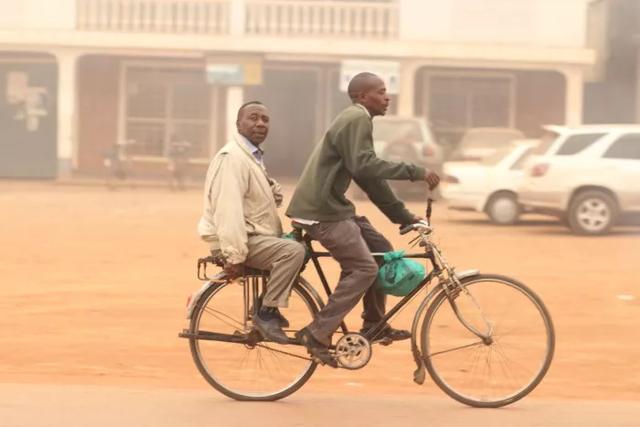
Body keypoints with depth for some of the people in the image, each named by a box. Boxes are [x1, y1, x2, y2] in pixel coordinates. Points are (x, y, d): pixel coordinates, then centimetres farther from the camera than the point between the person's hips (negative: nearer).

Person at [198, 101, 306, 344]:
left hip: (254, 235, 11)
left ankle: (267, 306, 20)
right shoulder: (232, 158, -17)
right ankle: (266, 313, -18)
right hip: (236, 241, -11)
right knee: (293, 251, -26)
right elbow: (228, 209, -26)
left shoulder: (252, 156, 17)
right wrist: (235, 256, -31)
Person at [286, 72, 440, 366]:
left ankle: (374, 325, 20)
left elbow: (370, 177, 21)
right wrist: (415, 173, -26)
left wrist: (403, 216, 19)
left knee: (381, 250, 13)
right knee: (363, 268, -13)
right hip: (321, 210, -10)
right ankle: (317, 334, -11)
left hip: (332, 206, 10)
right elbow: (364, 166, -27)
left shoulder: (357, 121, 19)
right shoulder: (357, 119, -13)